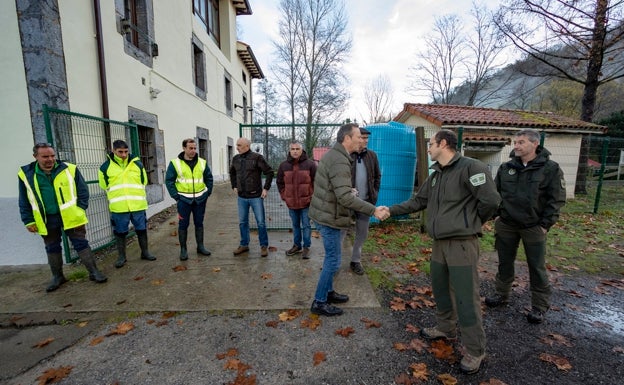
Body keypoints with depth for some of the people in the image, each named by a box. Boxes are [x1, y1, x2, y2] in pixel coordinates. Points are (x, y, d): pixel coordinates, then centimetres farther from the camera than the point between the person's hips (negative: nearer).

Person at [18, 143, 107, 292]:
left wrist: (80, 211, -7)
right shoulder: (26, 174, 1)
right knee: (52, 249, 16)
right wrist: (29, 221, 3)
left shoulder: (70, 169, -5)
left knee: (81, 244, 3)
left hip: (71, 217, -3)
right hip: (46, 220, 3)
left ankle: (93, 271, 10)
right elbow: (24, 201, 7)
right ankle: (57, 276, 32)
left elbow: (83, 191, -1)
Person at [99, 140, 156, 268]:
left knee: (142, 229, 10)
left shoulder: (137, 164, 3)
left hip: (138, 205, 1)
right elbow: (104, 185, 12)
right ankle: (121, 256, 22)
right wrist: (116, 197, 15)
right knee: (120, 232, 9)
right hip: (118, 207, -1)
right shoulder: (106, 166, -1)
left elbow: (143, 182, 15)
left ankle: (145, 252, 24)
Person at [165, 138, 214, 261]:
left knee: (199, 223, 12)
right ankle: (183, 249, 16)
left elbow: (209, 178, 11)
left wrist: (208, 192, 3)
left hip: (200, 199, 3)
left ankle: (200, 246, 24)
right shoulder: (175, 163, -5)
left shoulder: (202, 162, 4)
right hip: (184, 199, -2)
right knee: (183, 224, 4)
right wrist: (176, 196, -9)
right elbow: (169, 181, -3)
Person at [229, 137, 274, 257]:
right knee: (242, 222, 14)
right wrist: (234, 186, 15)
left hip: (256, 196, -5)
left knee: (261, 222, 4)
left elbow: (269, 172, -8)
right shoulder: (236, 159, 6)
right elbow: (232, 173, 23)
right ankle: (244, 245, 29)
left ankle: (264, 246, 17)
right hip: (242, 197, 5)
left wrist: (266, 188, -10)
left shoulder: (257, 157, -10)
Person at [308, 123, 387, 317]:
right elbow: (345, 197, -30)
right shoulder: (339, 161, -23)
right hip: (330, 217, -10)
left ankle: (328, 291, 35)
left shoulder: (333, 154, 11)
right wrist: (373, 210, -28)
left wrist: (350, 190, 15)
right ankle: (319, 302, 14)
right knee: (333, 260, 1)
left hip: (325, 213, 10)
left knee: (331, 257, 21)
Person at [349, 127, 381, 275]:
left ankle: (355, 260, 29)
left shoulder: (372, 155, 5)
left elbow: (378, 176, 14)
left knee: (362, 232, 13)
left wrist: (375, 194, 6)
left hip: (366, 201, 5)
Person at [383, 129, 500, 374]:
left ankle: (475, 351, 17)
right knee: (440, 289, 19)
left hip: (462, 244, -8)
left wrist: (471, 223, -3)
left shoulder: (470, 167, -13)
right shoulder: (436, 175, 13)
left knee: (466, 298, 0)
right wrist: (391, 210, 9)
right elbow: (418, 201, 16)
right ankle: (445, 328, 40)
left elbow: (491, 200, -17)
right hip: (439, 243, 8)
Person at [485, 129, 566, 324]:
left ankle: (540, 306, 23)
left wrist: (545, 224, -10)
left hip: (533, 227, -3)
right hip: (506, 225, 3)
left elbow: (557, 199, -7)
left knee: (537, 266, 7)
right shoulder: (506, 167, 2)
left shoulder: (550, 168, -7)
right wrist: (497, 214, 2)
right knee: (505, 262, 15)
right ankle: (502, 294, 32)